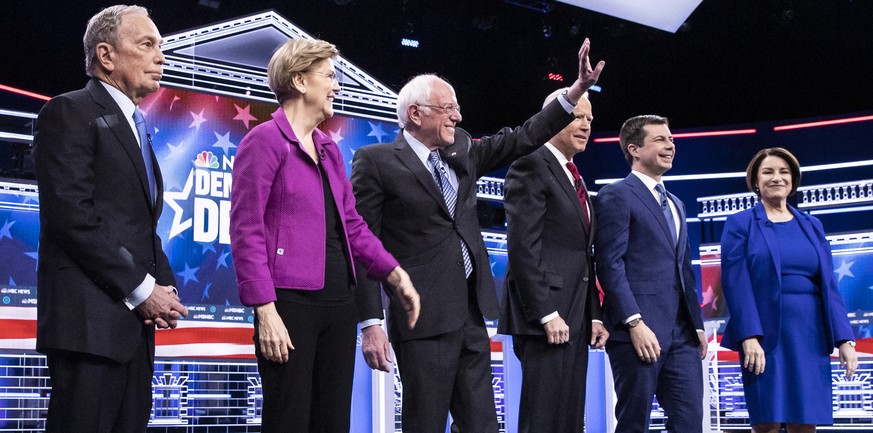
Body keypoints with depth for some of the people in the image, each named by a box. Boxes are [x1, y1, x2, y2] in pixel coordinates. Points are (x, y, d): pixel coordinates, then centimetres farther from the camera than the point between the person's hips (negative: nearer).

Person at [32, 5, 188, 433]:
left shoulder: (136, 128, 22)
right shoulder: (69, 113, -5)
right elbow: (72, 216, -15)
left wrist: (164, 286, 4)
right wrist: (142, 290, -13)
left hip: (134, 320, 8)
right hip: (90, 319, -8)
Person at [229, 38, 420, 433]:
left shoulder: (329, 149, 15)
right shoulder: (264, 140, -6)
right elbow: (246, 230, -11)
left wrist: (396, 275, 12)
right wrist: (266, 311, -17)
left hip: (339, 302, 7)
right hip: (291, 302, -7)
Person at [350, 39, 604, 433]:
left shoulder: (461, 151, 13)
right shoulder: (376, 161, -6)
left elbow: (522, 138, 15)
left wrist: (579, 88, 6)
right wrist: (370, 324, -15)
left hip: (472, 313, 7)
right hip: (423, 317, -7)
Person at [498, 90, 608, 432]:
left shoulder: (574, 179, 21)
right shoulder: (532, 165, -7)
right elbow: (522, 247, -16)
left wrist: (594, 315, 13)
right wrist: (546, 314, -20)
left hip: (573, 320, 9)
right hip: (545, 320, -9)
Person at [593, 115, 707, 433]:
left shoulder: (676, 204, 23)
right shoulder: (616, 196, -3)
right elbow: (610, 264, -12)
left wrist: (698, 324, 16)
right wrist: (635, 323, -19)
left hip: (681, 333, 7)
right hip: (638, 330, -7)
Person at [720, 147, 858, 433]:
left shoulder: (812, 226, 15)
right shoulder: (740, 224, 3)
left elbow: (828, 284, 9)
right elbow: (735, 282, -7)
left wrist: (843, 339, 0)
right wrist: (749, 336, -18)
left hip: (810, 336, 4)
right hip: (765, 335, -4)